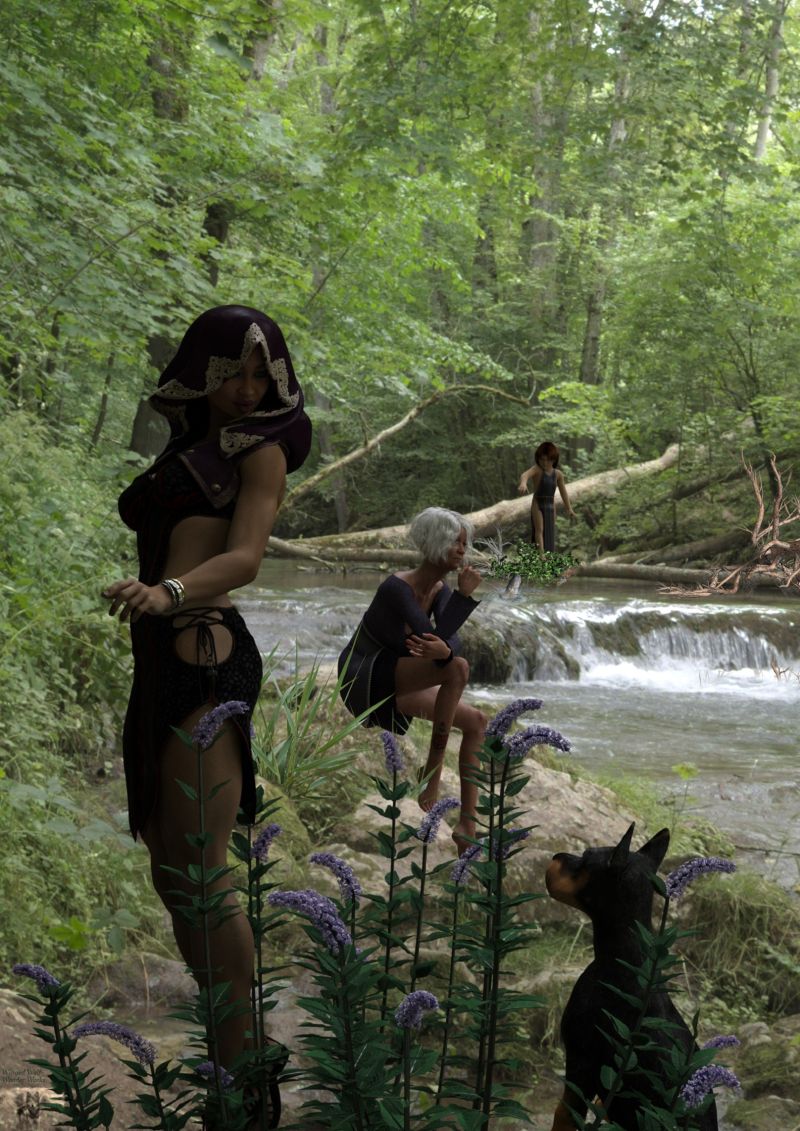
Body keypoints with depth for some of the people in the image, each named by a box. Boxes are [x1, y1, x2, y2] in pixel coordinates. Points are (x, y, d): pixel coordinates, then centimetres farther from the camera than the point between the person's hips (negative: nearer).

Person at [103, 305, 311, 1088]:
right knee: (170, 876, 12)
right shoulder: (187, 444, 20)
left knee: (201, 877, -9)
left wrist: (168, 592, -34)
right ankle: (214, 1041, 22)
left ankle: (241, 1069, -2)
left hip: (205, 658, -8)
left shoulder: (261, 449, -1)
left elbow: (244, 557, -16)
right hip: (163, 666, 8)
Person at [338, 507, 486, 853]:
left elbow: (451, 642, -11)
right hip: (363, 679, -8)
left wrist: (442, 650, -35)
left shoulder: (441, 589, 2)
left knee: (477, 721, -8)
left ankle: (468, 824, -8)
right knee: (458, 668, -29)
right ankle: (433, 767, -19)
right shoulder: (397, 587, -23)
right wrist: (464, 595, -25)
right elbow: (433, 635, -30)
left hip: (396, 687, 8)